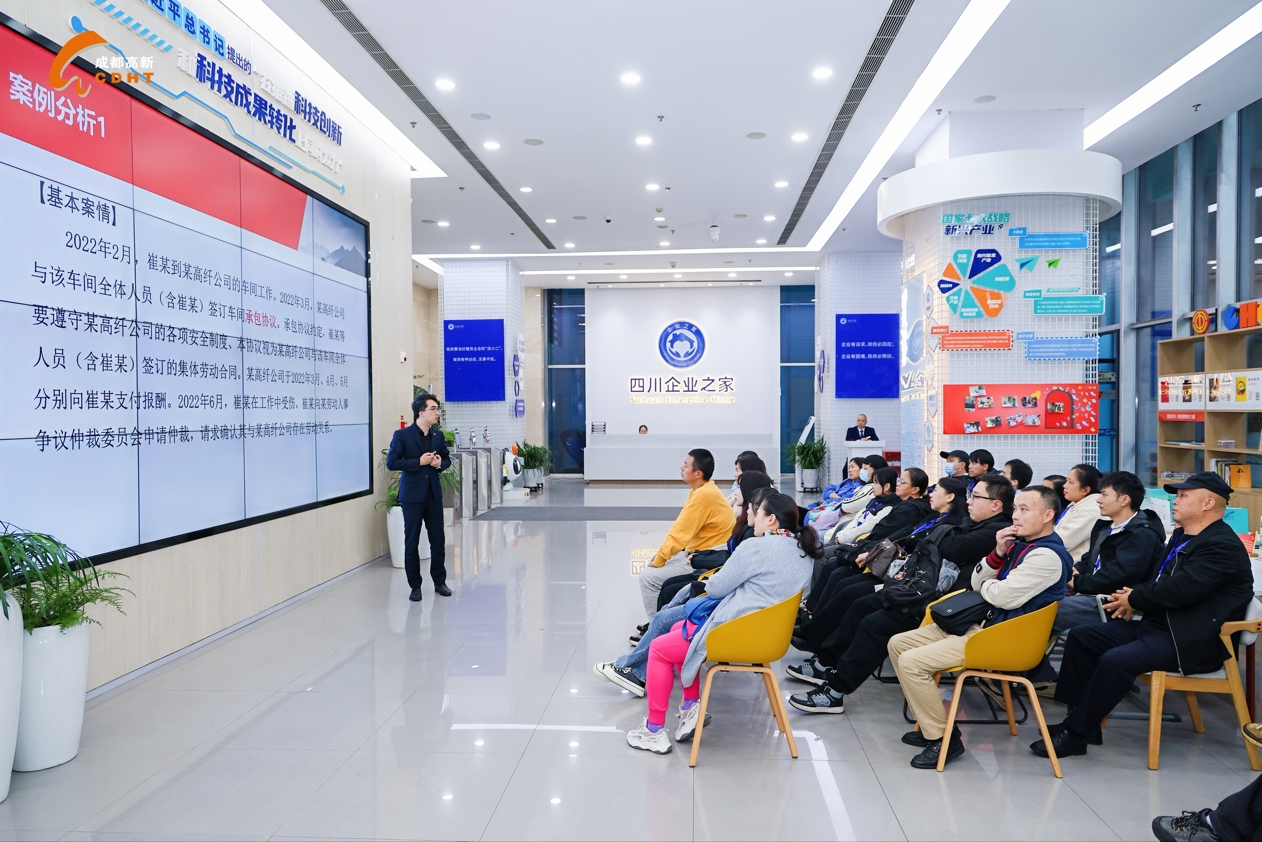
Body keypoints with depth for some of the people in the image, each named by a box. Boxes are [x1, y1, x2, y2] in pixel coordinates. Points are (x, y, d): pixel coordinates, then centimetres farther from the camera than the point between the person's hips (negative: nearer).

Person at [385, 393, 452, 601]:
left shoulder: (438, 435, 7)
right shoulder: (402, 435, -8)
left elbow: (446, 458, 18)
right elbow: (391, 462, -13)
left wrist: (440, 463, -5)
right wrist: (419, 462, -18)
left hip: (434, 494, 4)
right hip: (412, 495, -4)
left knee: (438, 540, 7)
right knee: (411, 542, 4)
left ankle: (439, 582, 21)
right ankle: (415, 586, 15)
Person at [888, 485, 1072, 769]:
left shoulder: (1047, 555, -17)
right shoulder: (1019, 544, 12)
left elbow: (1004, 596, -23)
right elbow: (977, 584, 11)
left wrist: (985, 585, -1)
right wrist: (997, 554, -5)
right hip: (978, 621, 10)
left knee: (911, 662, -20)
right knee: (898, 643, 7)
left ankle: (943, 738, -6)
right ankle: (931, 724, 12)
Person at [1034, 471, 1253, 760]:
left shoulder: (1222, 545, -15)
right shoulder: (1182, 537, 16)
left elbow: (1181, 588, -25)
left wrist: (1134, 600, -9)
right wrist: (1133, 598, -1)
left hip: (1190, 640, -10)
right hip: (1153, 623, 10)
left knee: (1115, 660, -29)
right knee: (1080, 637, 2)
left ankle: (1075, 735, -17)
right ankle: (1084, 721, 3)